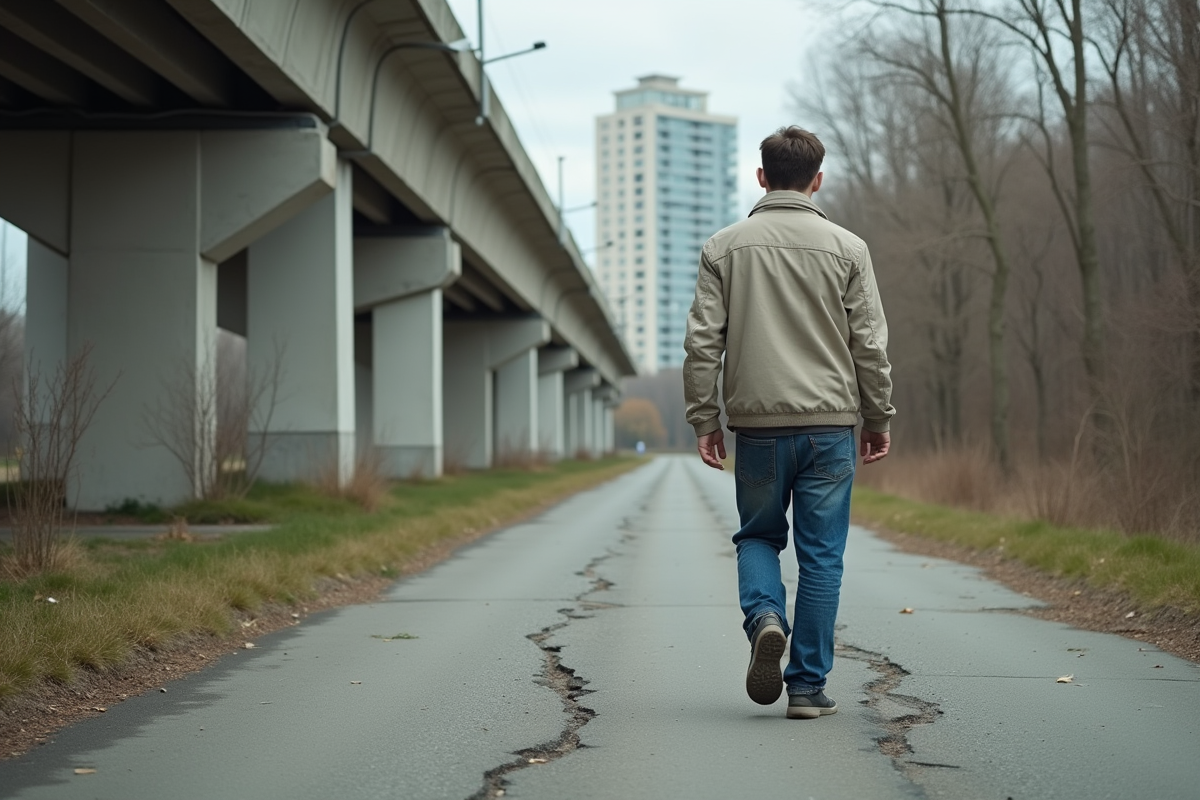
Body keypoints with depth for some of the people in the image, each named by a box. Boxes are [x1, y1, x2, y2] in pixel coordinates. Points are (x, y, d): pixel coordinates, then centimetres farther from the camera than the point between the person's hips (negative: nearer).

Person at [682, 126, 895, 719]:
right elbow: (870, 345, 1)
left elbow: (702, 342, 0)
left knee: (758, 535, 19)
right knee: (821, 556, 5)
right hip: (830, 424, 0)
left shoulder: (724, 248, 3)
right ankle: (808, 686, 6)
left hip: (757, 424, 1)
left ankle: (765, 616, -10)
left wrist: (703, 419, 6)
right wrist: (878, 419, 11)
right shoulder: (846, 248, 1)